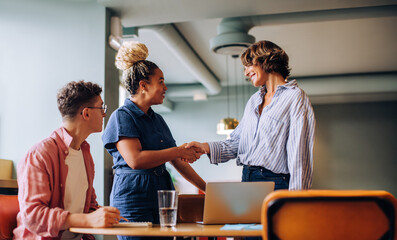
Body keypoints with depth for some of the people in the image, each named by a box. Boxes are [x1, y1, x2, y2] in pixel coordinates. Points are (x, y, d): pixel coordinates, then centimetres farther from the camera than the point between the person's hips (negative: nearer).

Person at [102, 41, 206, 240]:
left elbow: (178, 162, 20)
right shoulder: (122, 116, -6)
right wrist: (177, 151, -12)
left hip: (161, 197, 7)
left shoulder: (157, 120, 17)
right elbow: (135, 160, -20)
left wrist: (206, 188, 17)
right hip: (134, 200, -7)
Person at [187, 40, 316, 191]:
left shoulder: (295, 96, -3)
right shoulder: (253, 100, 20)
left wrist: (295, 198, -18)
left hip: (275, 183, -6)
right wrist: (207, 147, -2)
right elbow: (237, 142, 16)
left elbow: (299, 151, -11)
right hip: (247, 179, 6)